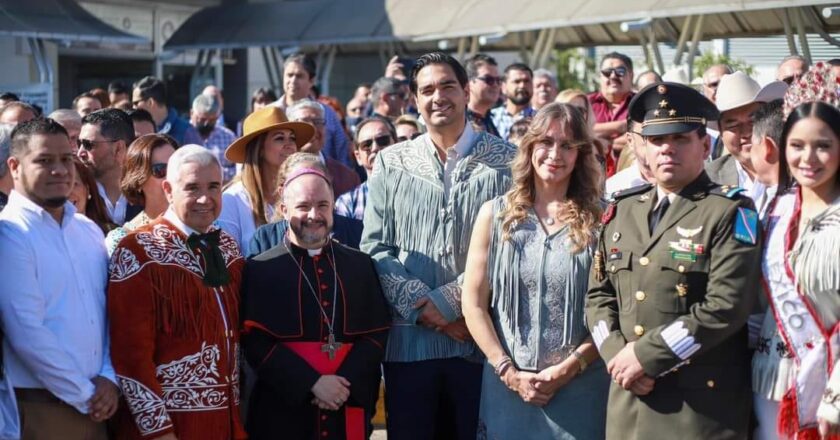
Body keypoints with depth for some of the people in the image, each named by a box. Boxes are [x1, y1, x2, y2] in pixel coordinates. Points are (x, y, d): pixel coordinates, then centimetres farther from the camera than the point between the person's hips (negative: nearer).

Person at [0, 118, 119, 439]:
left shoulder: (89, 230, 10)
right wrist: (84, 395, -12)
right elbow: (27, 333, -18)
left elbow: (110, 311, 9)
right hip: (37, 407, -6)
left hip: (94, 407, 6)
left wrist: (109, 377, -5)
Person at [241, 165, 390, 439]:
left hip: (350, 408, 3)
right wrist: (312, 383, -16)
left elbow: (377, 333, 5)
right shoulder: (260, 269, -2)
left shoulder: (360, 265, 9)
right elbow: (256, 342, -8)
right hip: (284, 411, -3)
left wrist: (346, 383, -10)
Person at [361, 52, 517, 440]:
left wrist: (446, 301, -10)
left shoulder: (505, 161, 2)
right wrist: (420, 304, -10)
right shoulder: (391, 164, 8)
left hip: (481, 338, -1)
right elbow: (374, 247, 4)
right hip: (408, 339, 2)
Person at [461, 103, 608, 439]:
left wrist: (571, 365, -12)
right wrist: (508, 371, -7)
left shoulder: (600, 220, 0)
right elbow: (473, 304, 1)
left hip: (581, 385, -1)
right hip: (507, 383, 1)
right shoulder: (495, 214, 2)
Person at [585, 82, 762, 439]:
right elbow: (599, 294, 11)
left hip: (703, 403, -4)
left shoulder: (730, 212, -5)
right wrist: (618, 356, -6)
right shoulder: (621, 210, 11)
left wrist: (645, 355, -16)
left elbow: (726, 306, -15)